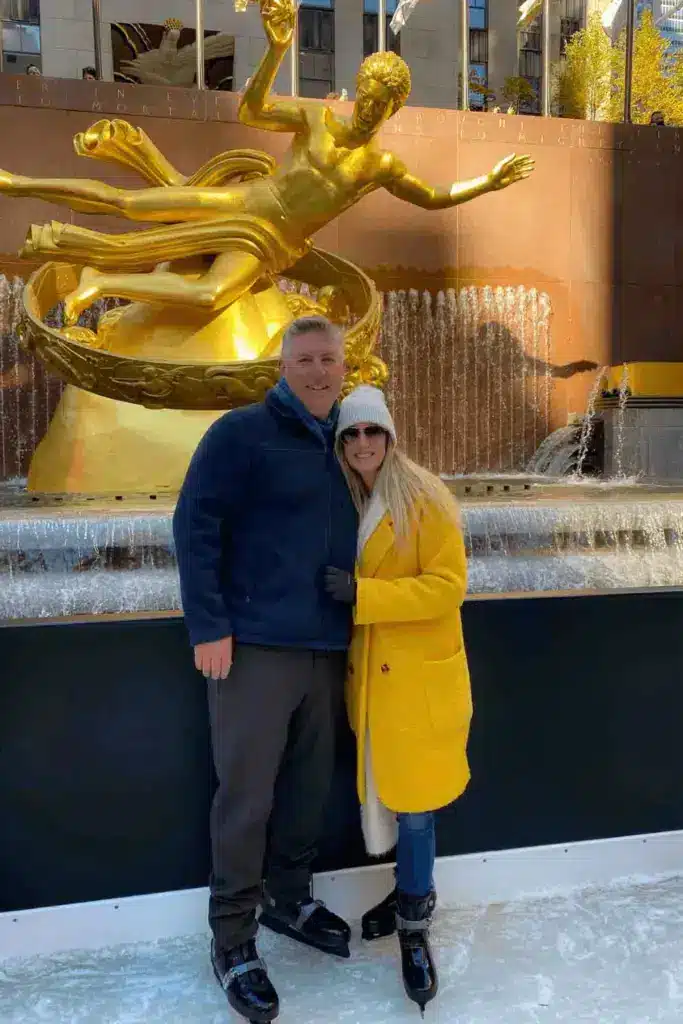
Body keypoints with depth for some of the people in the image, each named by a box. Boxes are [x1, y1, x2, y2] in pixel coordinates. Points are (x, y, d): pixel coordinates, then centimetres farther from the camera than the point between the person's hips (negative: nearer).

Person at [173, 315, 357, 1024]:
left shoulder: (343, 445, 13)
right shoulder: (242, 433, -7)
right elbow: (194, 525, -11)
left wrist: (354, 611, 17)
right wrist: (208, 626, -15)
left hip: (327, 648, 6)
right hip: (255, 646, -6)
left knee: (309, 785, 16)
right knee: (246, 793, 2)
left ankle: (288, 898, 38)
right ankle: (232, 937, 21)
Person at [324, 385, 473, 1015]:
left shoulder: (426, 500, -11)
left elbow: (447, 585, -18)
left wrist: (362, 594, -24)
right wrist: (343, 591, -3)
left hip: (419, 675, -5)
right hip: (370, 674, 5)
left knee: (413, 798, 2)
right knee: (383, 790, 15)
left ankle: (414, 922, 22)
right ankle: (411, 891, 37)